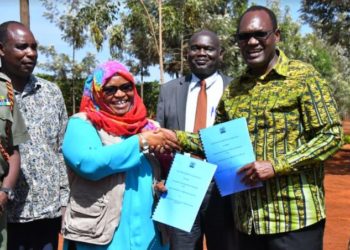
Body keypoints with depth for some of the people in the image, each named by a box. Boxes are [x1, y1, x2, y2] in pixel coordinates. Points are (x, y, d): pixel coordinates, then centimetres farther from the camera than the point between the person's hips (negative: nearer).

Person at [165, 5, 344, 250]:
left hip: (295, 216, -5)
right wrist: (177, 138, 3)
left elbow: (331, 135, -10)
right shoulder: (232, 90, 10)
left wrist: (276, 166, -17)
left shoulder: (303, 76, -5)